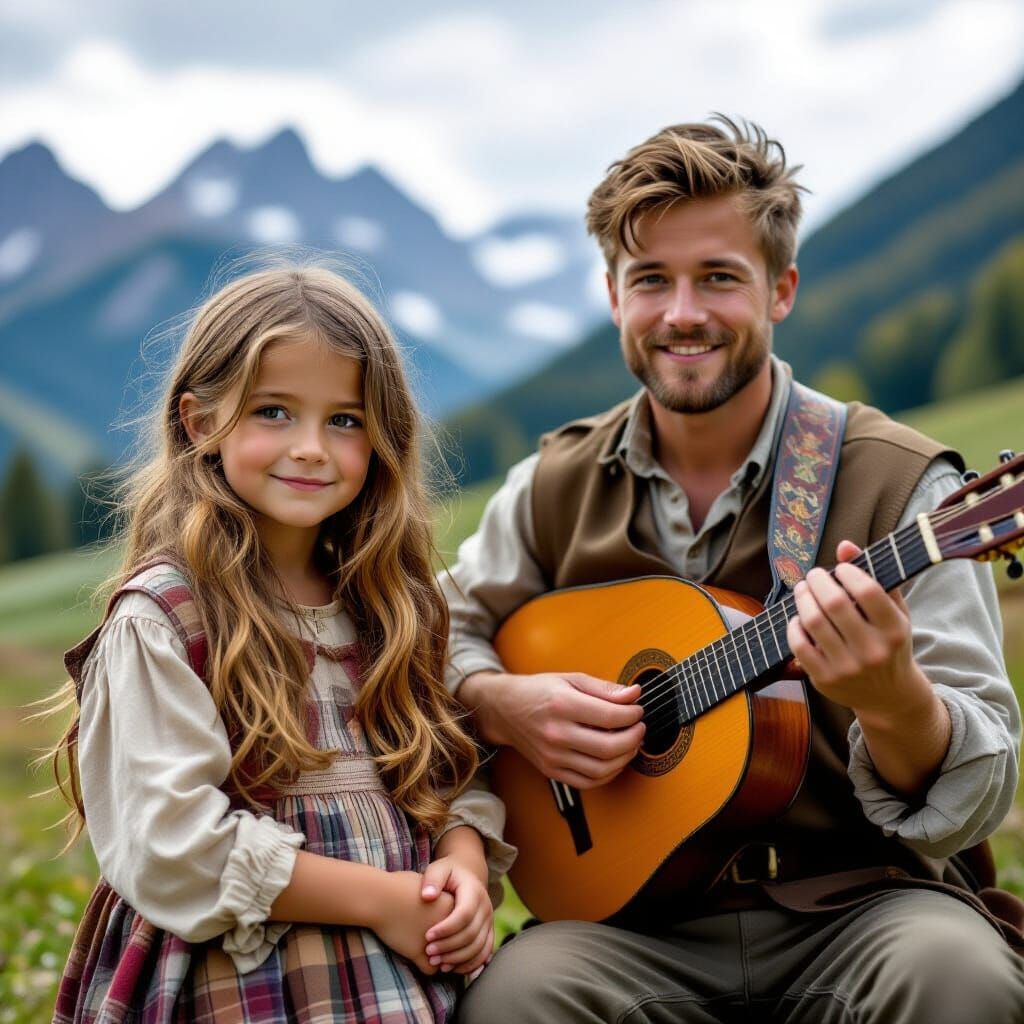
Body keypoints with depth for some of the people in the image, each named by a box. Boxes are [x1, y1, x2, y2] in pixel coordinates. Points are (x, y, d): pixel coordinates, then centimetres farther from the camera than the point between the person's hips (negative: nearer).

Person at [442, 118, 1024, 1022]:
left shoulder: (897, 483, -7)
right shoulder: (555, 490, 6)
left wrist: (892, 701, -32)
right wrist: (501, 704, -7)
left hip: (855, 903, -1)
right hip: (643, 910, 1)